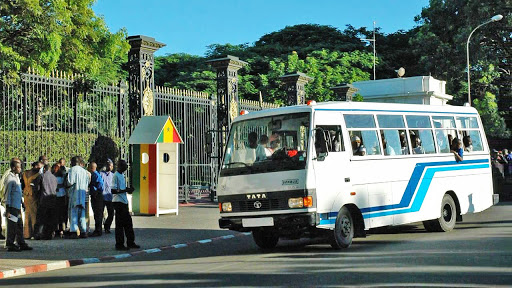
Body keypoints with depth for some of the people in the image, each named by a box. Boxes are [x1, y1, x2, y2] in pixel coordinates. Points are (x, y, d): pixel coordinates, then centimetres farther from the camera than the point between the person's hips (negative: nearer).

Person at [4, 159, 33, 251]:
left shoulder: (17, 177, 15)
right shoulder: (10, 178, -12)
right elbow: (7, 194, -14)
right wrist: (7, 209, -16)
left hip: (17, 206, 9)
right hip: (12, 206, -9)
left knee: (19, 225, 12)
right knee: (12, 226, -4)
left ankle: (21, 243, 18)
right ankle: (9, 245, 3)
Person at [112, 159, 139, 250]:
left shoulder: (122, 175, 16)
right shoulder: (116, 176, -13)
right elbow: (113, 191, -19)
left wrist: (128, 189, 6)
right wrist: (126, 190, -21)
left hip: (124, 202, 9)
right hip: (118, 202, -9)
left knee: (128, 222, 11)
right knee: (120, 224, -5)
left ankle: (130, 242, 18)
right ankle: (119, 244, 0)